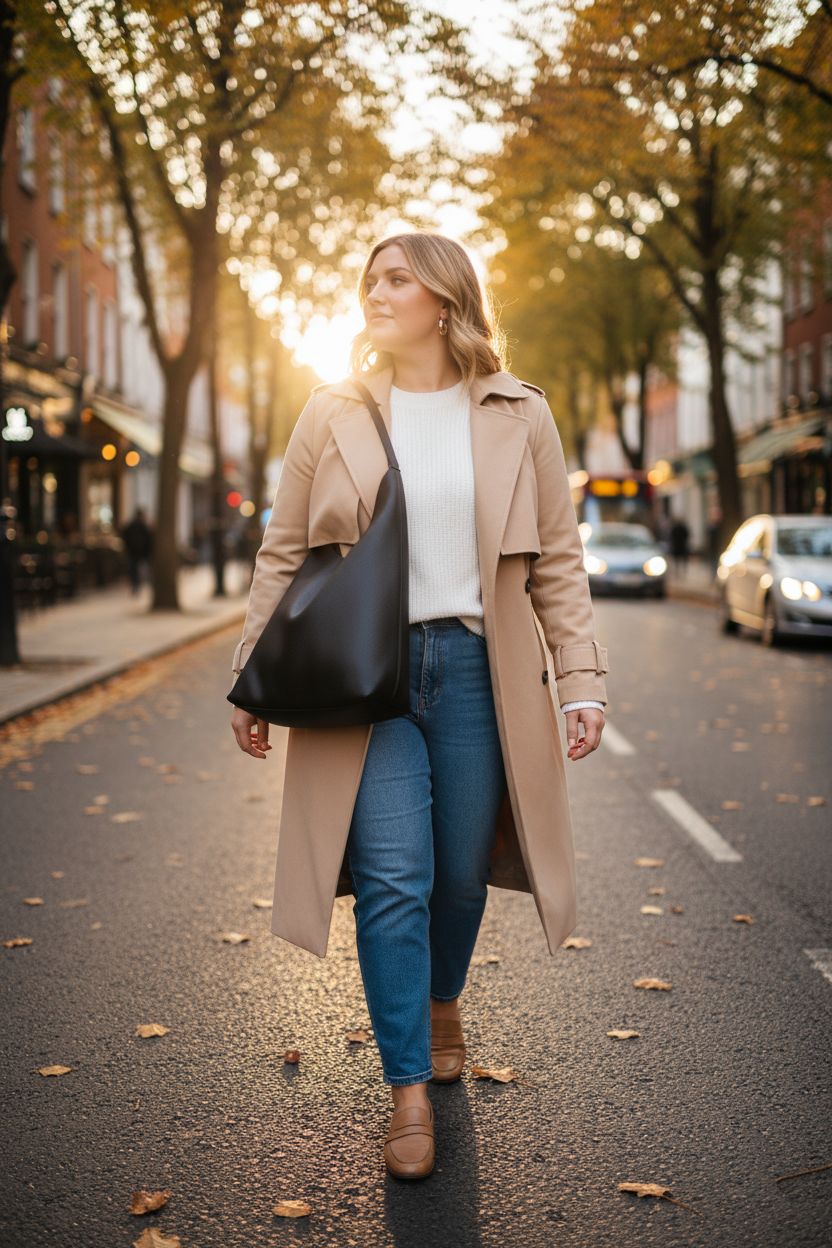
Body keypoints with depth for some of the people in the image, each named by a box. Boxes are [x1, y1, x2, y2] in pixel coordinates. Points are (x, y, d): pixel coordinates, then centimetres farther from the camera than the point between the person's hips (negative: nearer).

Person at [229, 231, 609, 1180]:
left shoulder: (519, 416, 5)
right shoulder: (333, 414, 5)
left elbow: (557, 560, 6)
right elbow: (282, 555, 7)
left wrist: (582, 679, -1)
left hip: (477, 670, 1)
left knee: (461, 873, 10)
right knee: (392, 880, -5)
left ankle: (441, 1004, 41)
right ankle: (409, 1091, 8)